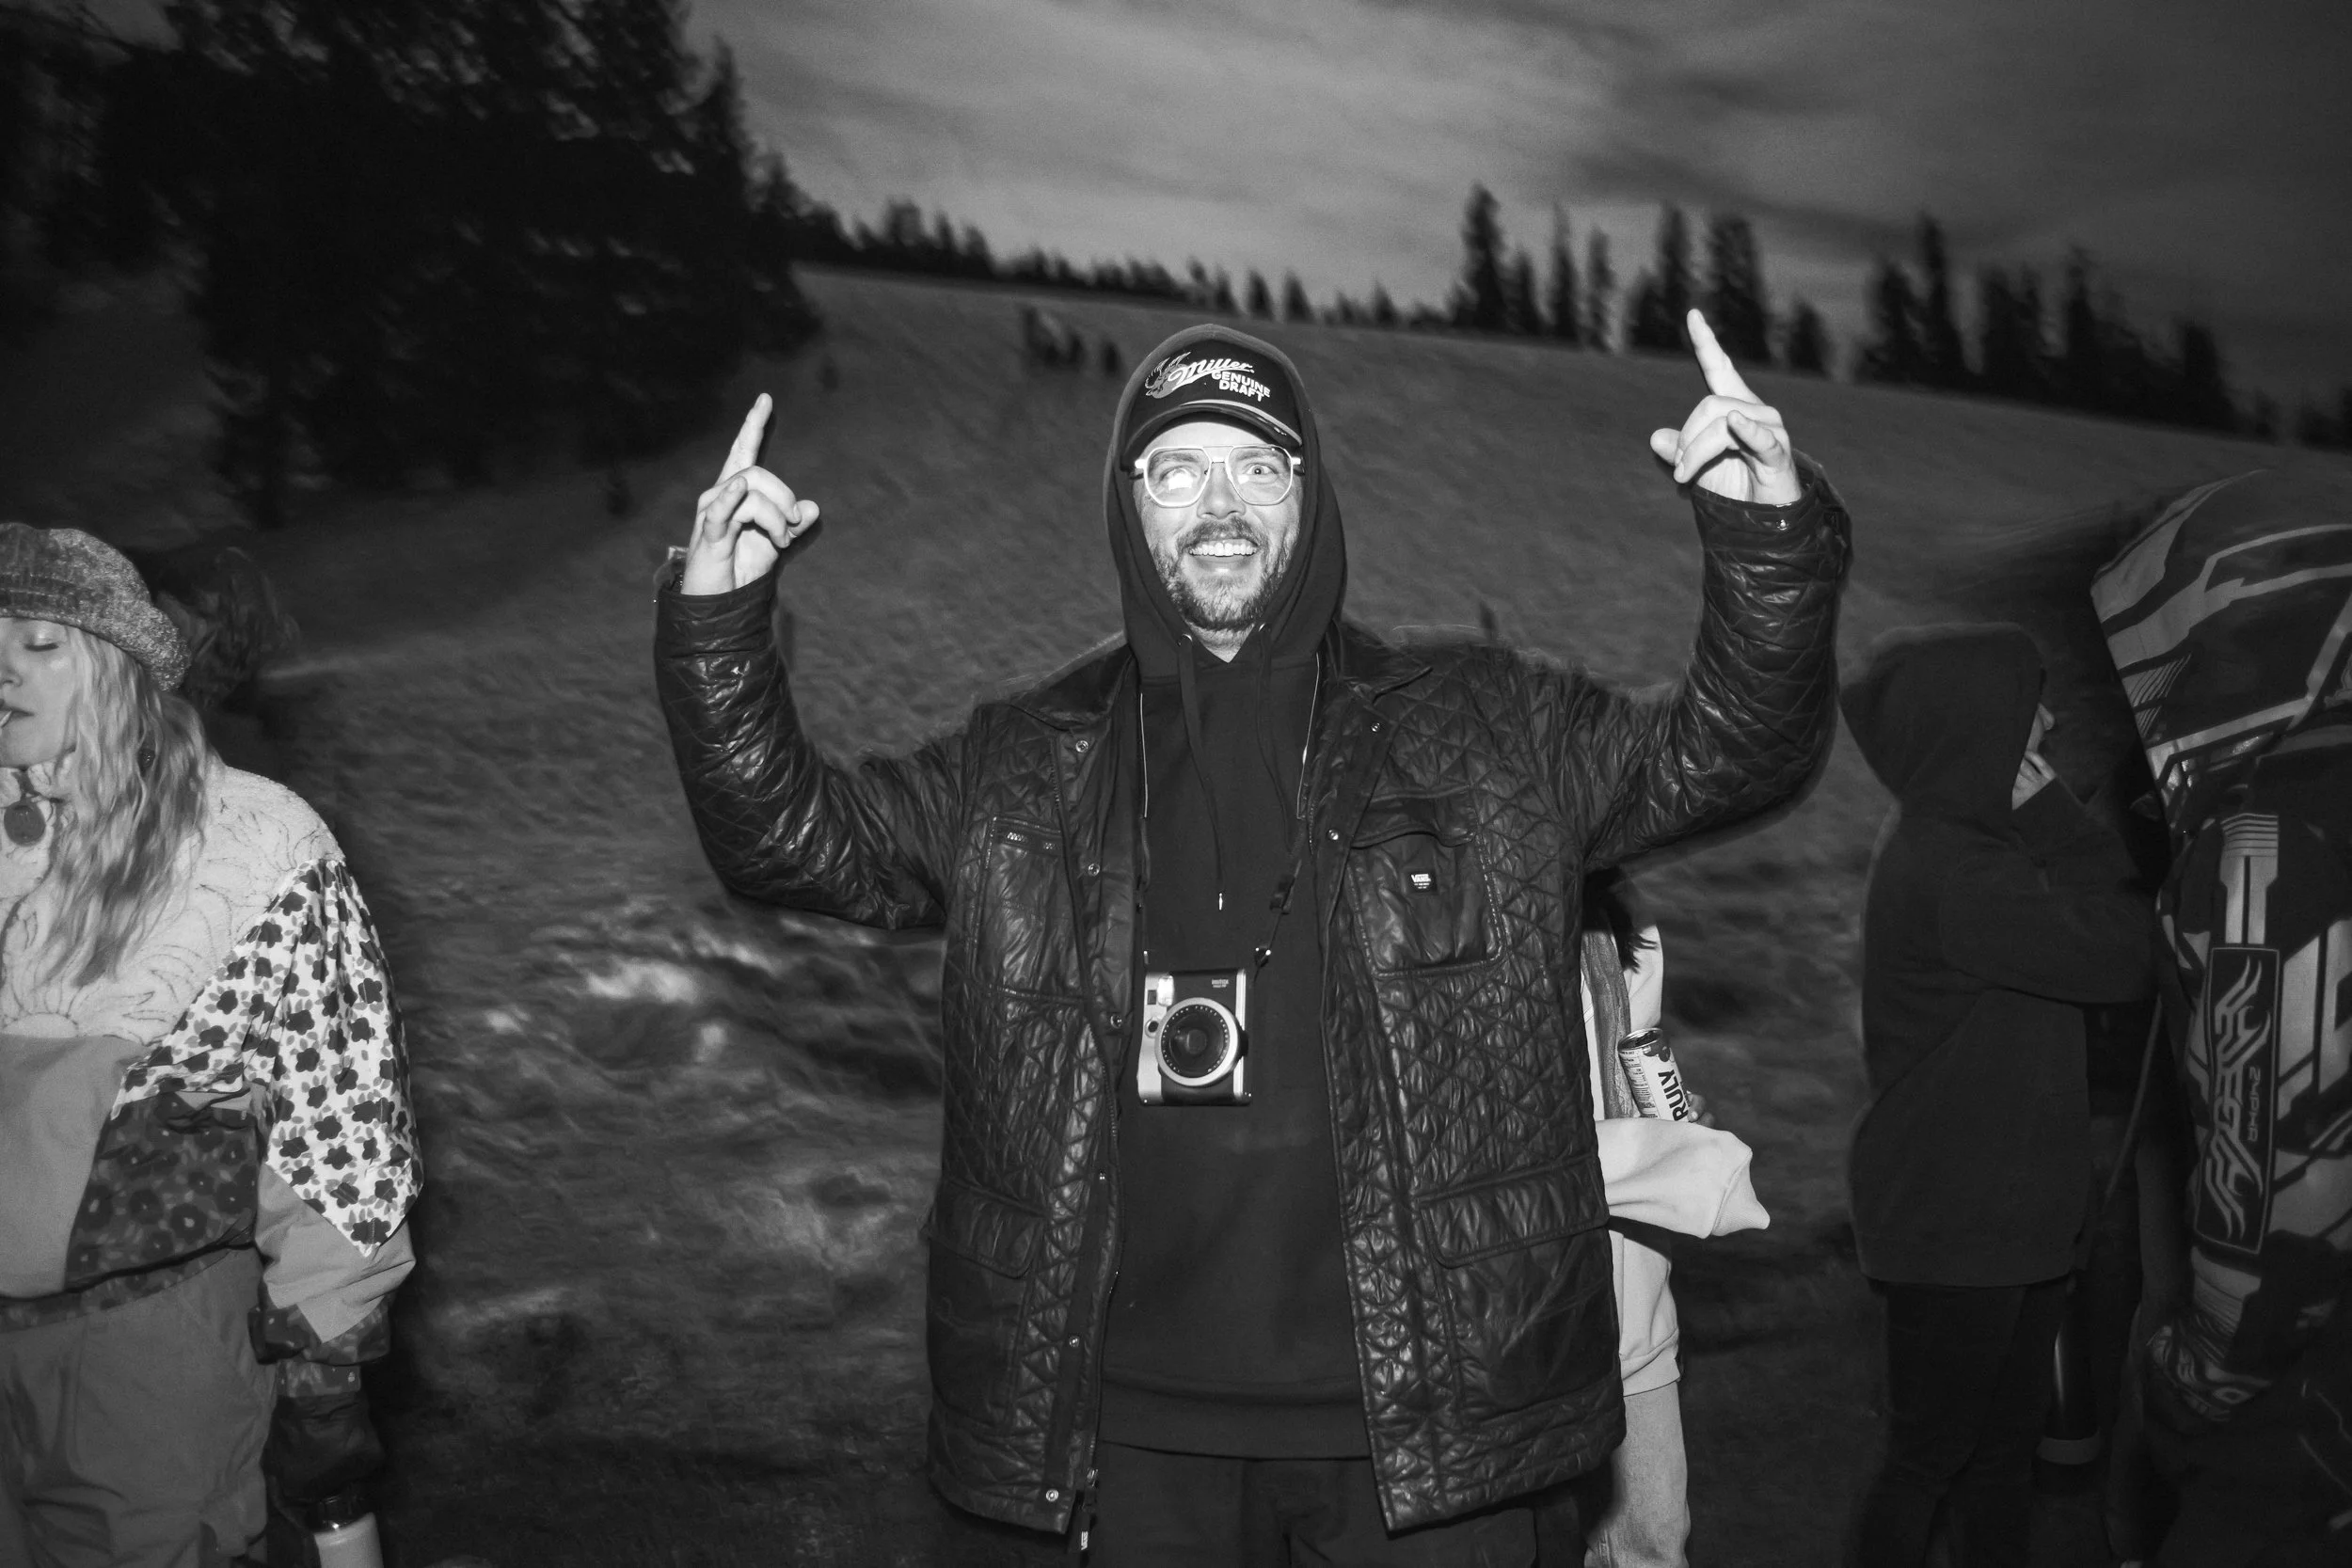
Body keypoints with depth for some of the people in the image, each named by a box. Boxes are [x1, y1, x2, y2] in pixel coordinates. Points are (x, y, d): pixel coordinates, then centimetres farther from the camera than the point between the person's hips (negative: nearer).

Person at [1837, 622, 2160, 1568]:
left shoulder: (1958, 842, 5)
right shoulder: (1956, 874, -26)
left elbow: (2089, 933, 7)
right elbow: (2126, 958, -23)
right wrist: (2054, 818, -19)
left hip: (2009, 1208, 10)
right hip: (1951, 1230, -10)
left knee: (2008, 1440, 21)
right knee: (1931, 1454, 7)